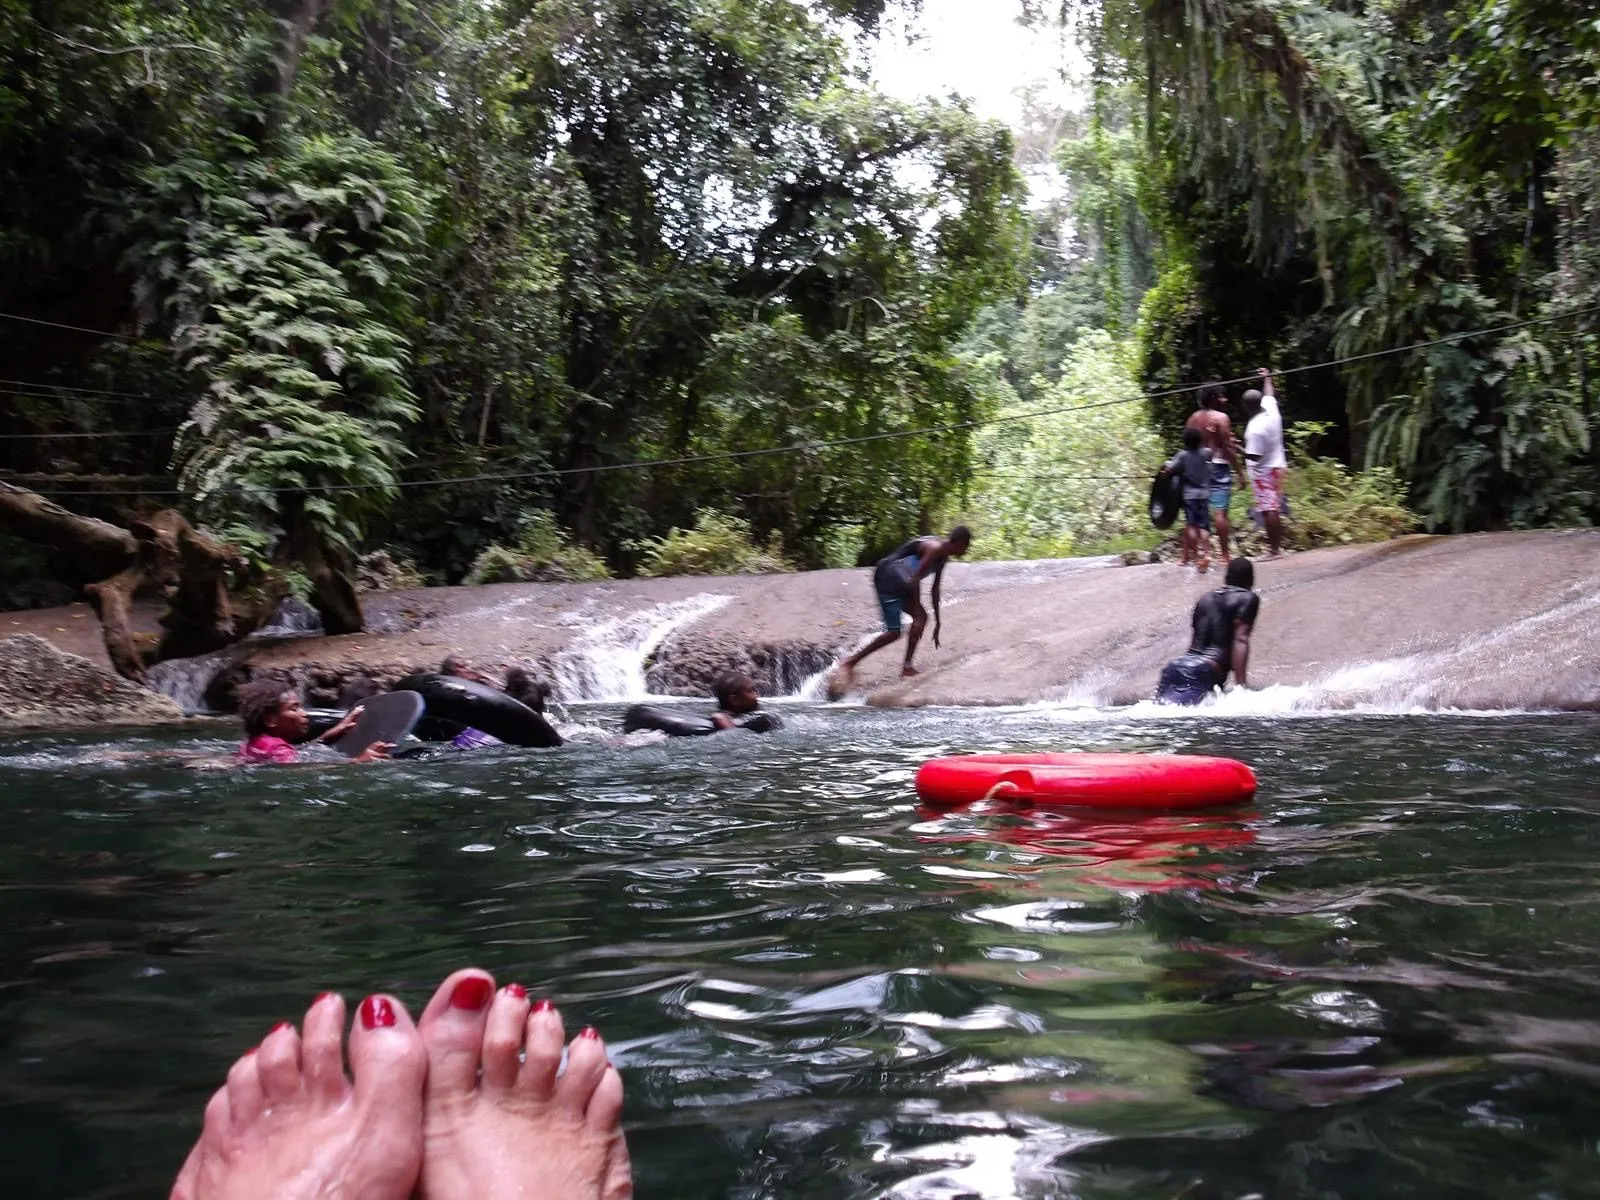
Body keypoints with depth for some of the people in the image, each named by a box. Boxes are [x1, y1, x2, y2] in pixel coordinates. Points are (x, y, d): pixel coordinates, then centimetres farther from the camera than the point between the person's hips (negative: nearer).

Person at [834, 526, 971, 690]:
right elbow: (915, 579, -24)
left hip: (901, 583, 10)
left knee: (921, 617, 1)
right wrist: (917, 614, -23)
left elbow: (935, 589, 19)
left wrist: (937, 623, 21)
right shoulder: (935, 548, -18)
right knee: (893, 633, -11)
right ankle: (850, 662, -5)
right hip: (887, 578, -10)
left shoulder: (944, 556, 12)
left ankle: (907, 667, 2)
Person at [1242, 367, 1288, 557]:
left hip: (1264, 472, -9)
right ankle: (1278, 545, 18)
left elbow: (1253, 456, -22)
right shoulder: (1271, 411, 0)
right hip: (1278, 466, 9)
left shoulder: (1255, 428, -23)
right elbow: (1269, 394, 22)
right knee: (1276, 510, 12)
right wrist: (1267, 378, 38)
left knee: (1268, 511, -6)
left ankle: (1273, 548, -5)